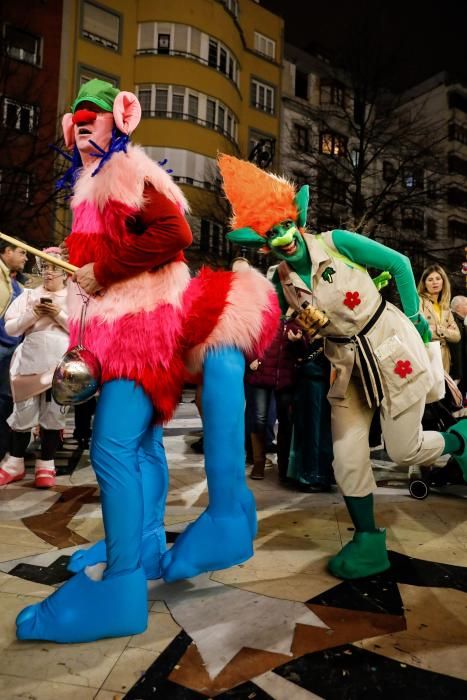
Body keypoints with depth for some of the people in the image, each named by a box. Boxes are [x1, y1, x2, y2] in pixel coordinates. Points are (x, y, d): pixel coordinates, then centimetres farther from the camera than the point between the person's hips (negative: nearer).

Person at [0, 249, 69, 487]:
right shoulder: (28, 295, 15)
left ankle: (46, 465, 12)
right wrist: (33, 313, -7)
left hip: (61, 362, -1)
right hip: (30, 360, 1)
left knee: (54, 412, 2)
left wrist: (59, 314, -10)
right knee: (24, 410, 4)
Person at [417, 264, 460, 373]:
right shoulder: (418, 301, -2)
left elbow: (457, 336, 9)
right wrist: (446, 331, -3)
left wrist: (439, 330, -8)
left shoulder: (445, 308, 17)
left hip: (443, 359, 6)